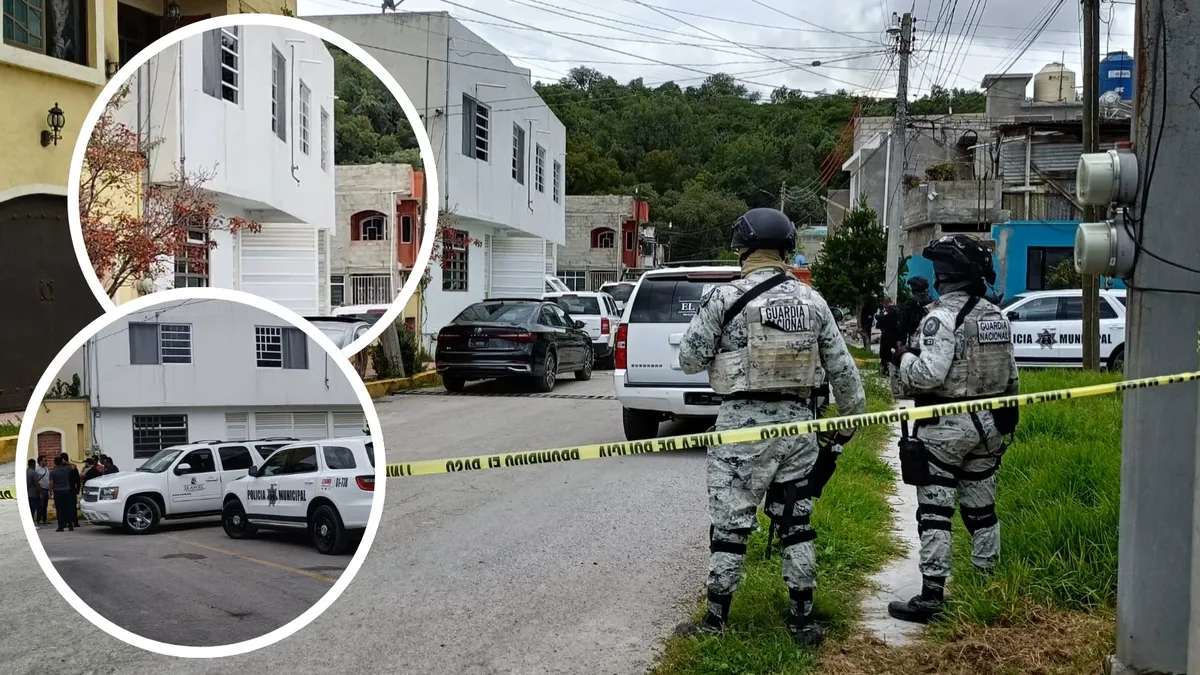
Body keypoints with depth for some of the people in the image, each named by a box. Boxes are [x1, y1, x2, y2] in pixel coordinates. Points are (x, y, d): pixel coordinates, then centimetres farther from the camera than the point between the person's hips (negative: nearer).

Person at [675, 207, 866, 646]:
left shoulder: (724, 298, -9)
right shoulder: (813, 301, 4)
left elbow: (689, 360, -3)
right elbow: (842, 369, 8)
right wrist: (850, 420, 19)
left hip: (743, 424, -4)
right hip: (798, 421, 4)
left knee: (730, 525, 5)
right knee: (796, 523, 14)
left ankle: (716, 619, 14)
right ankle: (802, 619, 19)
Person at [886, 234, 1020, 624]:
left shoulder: (942, 317, -17)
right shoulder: (996, 316, 8)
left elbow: (928, 374, -26)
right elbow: (1011, 377, 13)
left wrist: (901, 358, -8)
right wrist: (1003, 417, 24)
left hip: (945, 427, -7)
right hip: (988, 424, 8)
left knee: (935, 511, -2)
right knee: (981, 507, 15)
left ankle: (932, 596, 0)